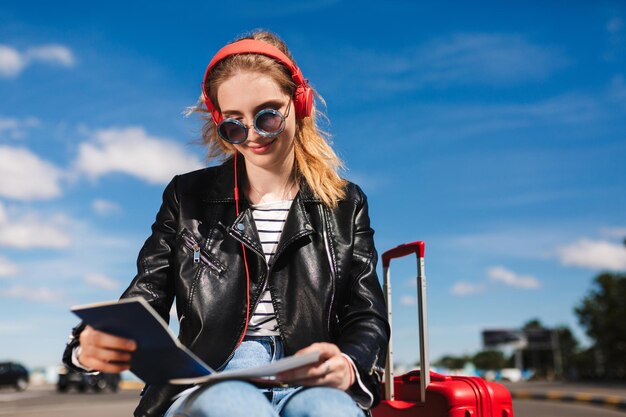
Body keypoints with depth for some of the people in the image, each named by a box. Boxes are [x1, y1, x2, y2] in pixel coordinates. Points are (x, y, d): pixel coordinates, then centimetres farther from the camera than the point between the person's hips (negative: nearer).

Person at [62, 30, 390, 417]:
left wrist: (347, 368, -17)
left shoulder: (345, 204, 13)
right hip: (207, 383, 0)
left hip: (312, 385, 1)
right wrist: (93, 340, -16)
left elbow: (368, 317, 8)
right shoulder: (186, 197, 12)